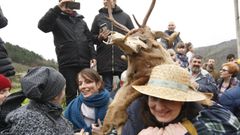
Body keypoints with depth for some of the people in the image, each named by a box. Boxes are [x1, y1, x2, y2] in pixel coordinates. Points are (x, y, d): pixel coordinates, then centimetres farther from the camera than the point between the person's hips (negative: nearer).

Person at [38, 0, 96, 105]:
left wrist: (93, 56, 4)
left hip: (84, 63, 4)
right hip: (67, 64, -4)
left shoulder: (81, 21, 20)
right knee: (71, 94, 2)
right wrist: (57, 9, -18)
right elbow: (42, 25, -14)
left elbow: (89, 39, 18)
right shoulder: (57, 19, 5)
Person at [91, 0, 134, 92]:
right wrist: (100, 37, -11)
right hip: (105, 61, 1)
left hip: (123, 60, 0)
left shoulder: (125, 17, 6)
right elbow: (92, 38, 11)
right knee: (107, 89, 7)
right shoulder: (98, 17, 8)